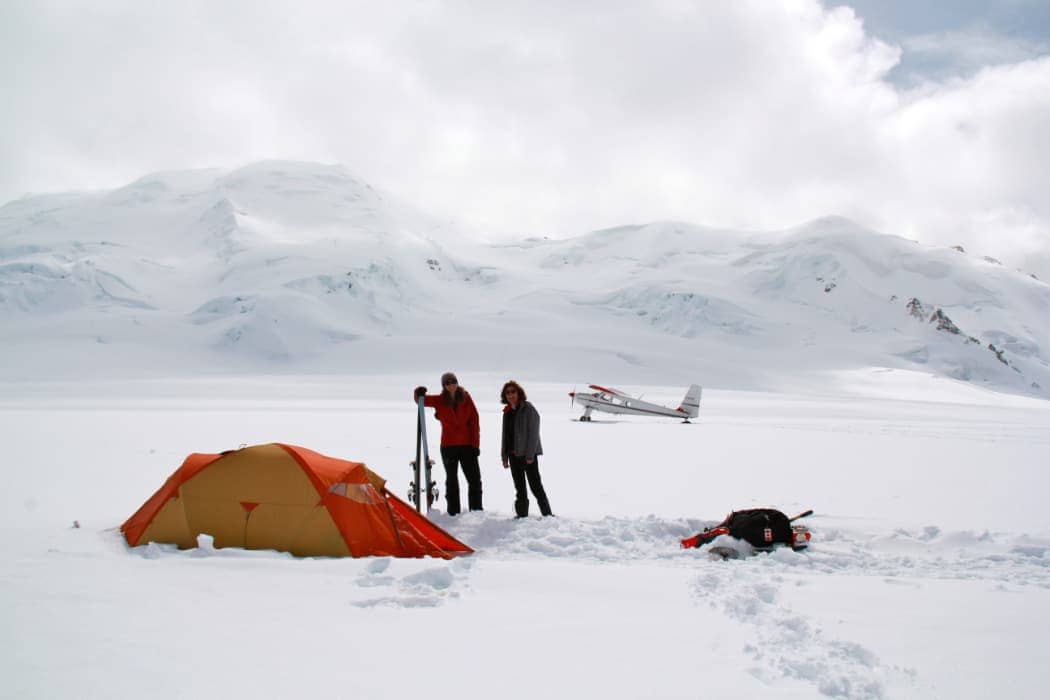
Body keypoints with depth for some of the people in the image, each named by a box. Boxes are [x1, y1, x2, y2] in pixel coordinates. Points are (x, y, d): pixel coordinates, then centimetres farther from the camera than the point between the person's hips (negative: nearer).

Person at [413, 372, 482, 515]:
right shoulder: (439, 400, 0)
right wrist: (419, 393, -25)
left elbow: (474, 421, -3)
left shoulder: (466, 398, -2)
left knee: (475, 479, 2)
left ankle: (477, 511, 10)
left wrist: (475, 444, -7)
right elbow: (421, 399, 0)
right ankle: (453, 513, 13)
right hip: (448, 446, 0)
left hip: (467, 445, 0)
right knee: (451, 481, 8)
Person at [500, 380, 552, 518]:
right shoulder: (507, 412, 13)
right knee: (519, 487, 12)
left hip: (528, 454, -7)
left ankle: (547, 514, -1)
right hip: (513, 454, 7)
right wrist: (505, 456, 12)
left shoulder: (528, 409, -9)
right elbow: (505, 435, 17)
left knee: (535, 485, -6)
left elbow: (533, 432, -14)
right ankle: (522, 514, 20)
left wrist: (530, 454, -19)